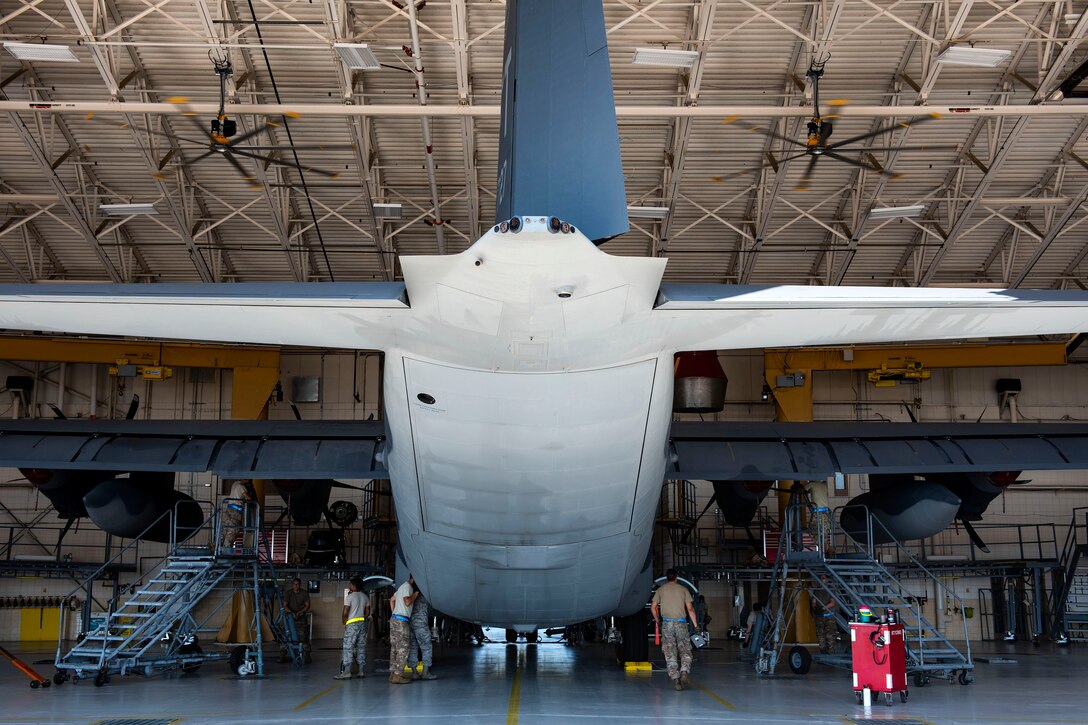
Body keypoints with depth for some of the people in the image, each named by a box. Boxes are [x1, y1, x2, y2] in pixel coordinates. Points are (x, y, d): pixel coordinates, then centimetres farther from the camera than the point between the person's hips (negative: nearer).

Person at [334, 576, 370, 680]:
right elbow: (368, 612, 11)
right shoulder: (365, 597, 10)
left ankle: (346, 672, -11)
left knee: (348, 648, -6)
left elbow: (345, 612, -14)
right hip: (363, 623, 7)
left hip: (352, 624, -7)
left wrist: (344, 621, 2)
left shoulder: (349, 597, -10)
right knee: (361, 648, 11)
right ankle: (362, 671, 12)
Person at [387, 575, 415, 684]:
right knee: (403, 648, -9)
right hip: (401, 620, -10)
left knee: (394, 647, 11)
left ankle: (392, 673, 13)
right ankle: (398, 675, -12)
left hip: (395, 619, 10)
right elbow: (407, 602, -20)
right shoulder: (407, 586, -10)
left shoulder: (402, 586, 20)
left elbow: (392, 599, 28)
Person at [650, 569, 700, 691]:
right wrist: (696, 625, 4)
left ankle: (675, 679, -4)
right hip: (681, 623, 0)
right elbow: (690, 609, 2)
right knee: (685, 650, 5)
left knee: (670, 653, 3)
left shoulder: (661, 589, 10)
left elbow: (653, 607, 9)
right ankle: (685, 672, -20)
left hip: (666, 623, 1)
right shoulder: (683, 589, 7)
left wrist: (657, 620, 23)